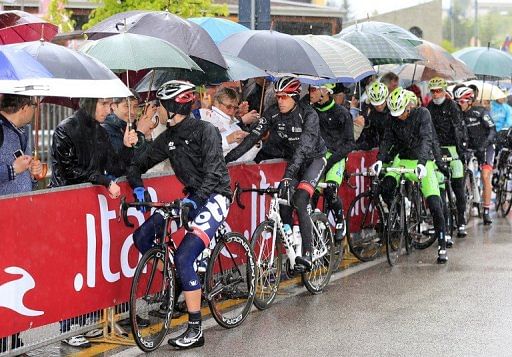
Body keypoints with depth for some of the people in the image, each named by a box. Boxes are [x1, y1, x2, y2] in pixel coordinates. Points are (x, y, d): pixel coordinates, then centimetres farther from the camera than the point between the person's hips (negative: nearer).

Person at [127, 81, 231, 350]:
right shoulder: (168, 138, 8)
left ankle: (195, 330, -15)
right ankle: (181, 285, 12)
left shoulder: (205, 131, -14)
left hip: (214, 196, -8)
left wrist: (196, 198, -36)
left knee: (184, 257, -22)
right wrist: (138, 186, -9)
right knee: (142, 236, -4)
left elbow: (214, 171, -24)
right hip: (193, 197, 8)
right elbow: (139, 164, 11)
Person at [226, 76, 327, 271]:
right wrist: (229, 158, -28)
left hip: (313, 159, -5)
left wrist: (290, 171, -51)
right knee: (283, 205, -11)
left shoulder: (308, 114, -25)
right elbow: (253, 136, -16)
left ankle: (307, 255, -24)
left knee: (299, 202, -24)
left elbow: (304, 145, -37)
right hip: (292, 161, 5)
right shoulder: (272, 114, -11)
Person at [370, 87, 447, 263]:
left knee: (434, 204, -12)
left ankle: (442, 246, -5)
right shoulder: (394, 118, 1)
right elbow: (387, 140, -5)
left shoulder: (422, 114, -13)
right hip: (402, 160, 4)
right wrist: (379, 160, -23)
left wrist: (422, 163, -37)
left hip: (422, 162, -4)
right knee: (385, 188, -23)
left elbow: (426, 139, -23)